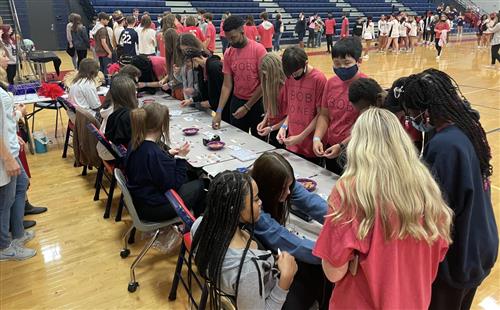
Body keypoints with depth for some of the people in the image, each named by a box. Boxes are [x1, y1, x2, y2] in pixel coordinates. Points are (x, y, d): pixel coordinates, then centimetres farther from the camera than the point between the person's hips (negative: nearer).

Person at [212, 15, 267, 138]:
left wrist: (247, 107, -12)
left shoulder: (258, 49, -12)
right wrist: (219, 112, -10)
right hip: (237, 101, 4)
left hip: (257, 103, -4)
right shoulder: (228, 54, 0)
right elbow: (227, 85, 0)